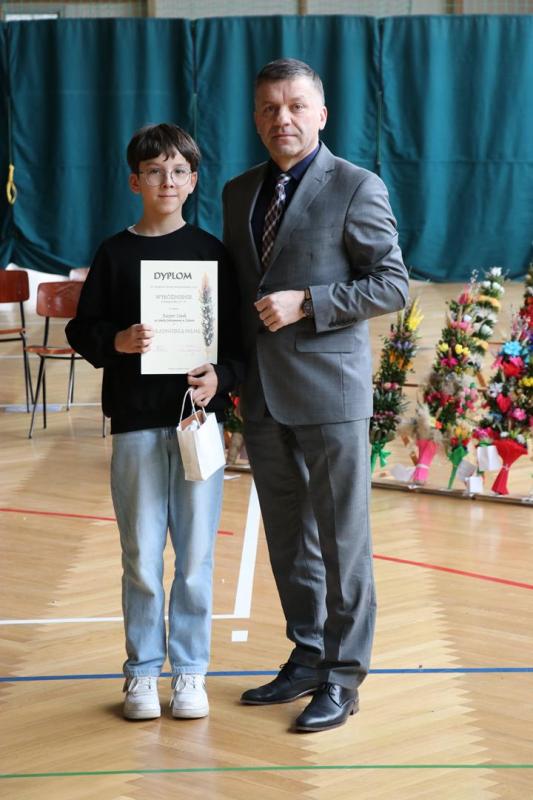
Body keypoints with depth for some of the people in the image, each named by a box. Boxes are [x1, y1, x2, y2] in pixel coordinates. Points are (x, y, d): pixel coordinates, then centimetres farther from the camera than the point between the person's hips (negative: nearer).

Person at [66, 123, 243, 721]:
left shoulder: (211, 251, 5)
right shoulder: (115, 254, 4)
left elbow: (237, 334, 5)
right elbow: (81, 330, 4)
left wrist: (221, 376, -13)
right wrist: (116, 342, -15)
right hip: (135, 422, 0)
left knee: (196, 555, 4)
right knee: (141, 555, 4)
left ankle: (190, 670, 16)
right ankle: (142, 671, 17)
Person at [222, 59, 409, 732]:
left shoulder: (357, 188, -6)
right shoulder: (239, 193, 13)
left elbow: (391, 286, -9)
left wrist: (305, 304, -17)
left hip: (329, 391, -6)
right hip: (263, 394, 6)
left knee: (341, 539, 1)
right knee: (287, 539, 13)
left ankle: (343, 677, 9)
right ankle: (307, 658, 26)